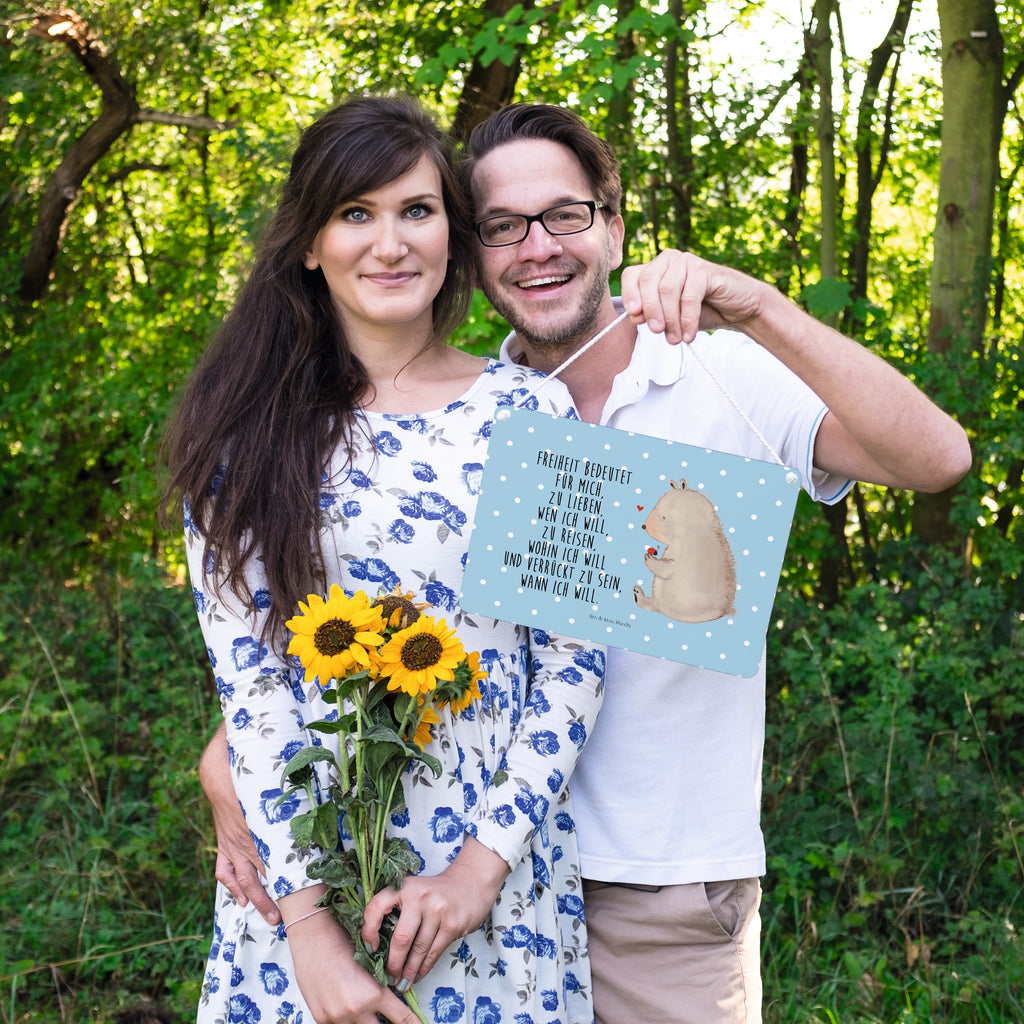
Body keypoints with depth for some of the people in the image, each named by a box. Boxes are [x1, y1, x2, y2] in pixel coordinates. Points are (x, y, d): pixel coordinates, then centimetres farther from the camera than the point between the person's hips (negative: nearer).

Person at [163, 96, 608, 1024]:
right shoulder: (249, 432, -2)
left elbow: (575, 658, -3)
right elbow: (245, 673, -7)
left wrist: (486, 861, -10)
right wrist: (307, 918, -13)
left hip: (499, 866, 0)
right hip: (302, 867, 0)